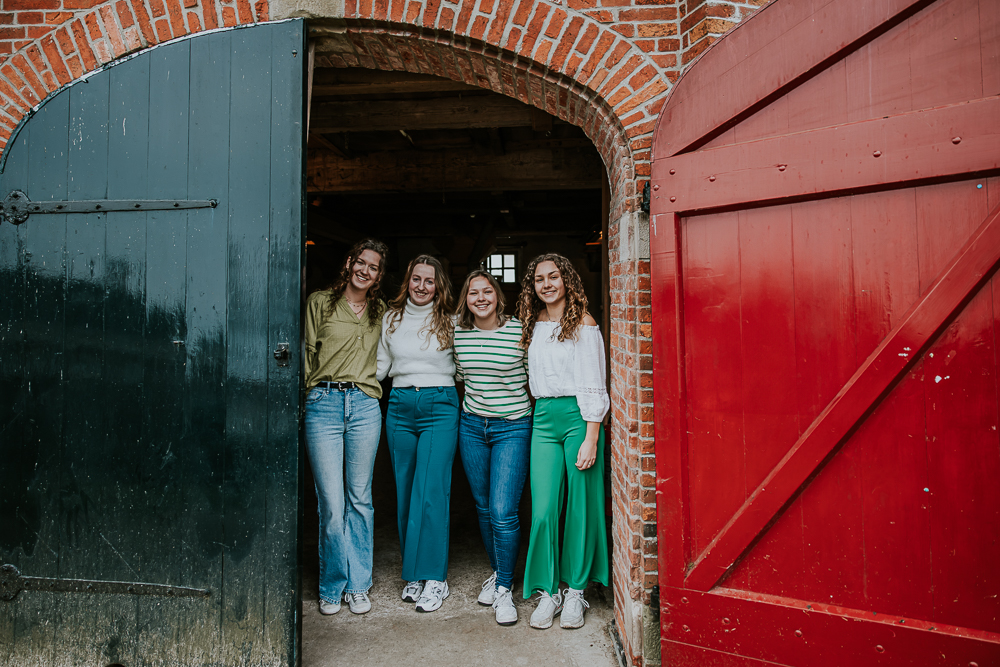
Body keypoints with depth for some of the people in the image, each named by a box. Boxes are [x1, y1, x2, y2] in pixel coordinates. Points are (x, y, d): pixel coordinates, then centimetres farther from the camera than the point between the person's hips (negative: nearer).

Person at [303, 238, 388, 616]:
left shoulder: (380, 312, 14)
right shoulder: (319, 302, 7)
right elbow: (307, 353, 7)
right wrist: (304, 397, 2)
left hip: (365, 405, 2)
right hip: (323, 404, -2)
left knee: (359, 498, 7)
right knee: (331, 503, -3)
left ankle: (358, 585, 21)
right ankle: (332, 586, 15)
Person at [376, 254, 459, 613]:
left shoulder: (450, 322, 3)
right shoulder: (391, 318, 11)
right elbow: (381, 364, 15)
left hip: (440, 406, -3)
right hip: (400, 405, 3)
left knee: (431, 492, -9)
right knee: (405, 491, 7)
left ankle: (434, 577, 3)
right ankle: (414, 573, 19)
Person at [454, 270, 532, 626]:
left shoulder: (519, 331, -11)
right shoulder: (457, 332, 1)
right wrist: (477, 393, 12)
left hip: (512, 427, -4)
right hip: (472, 425, 4)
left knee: (503, 512, -10)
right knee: (483, 507, 14)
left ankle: (504, 589, 7)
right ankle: (497, 572, 34)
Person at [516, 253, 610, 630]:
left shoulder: (584, 326, -3)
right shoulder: (533, 326, 13)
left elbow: (593, 387, -8)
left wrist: (591, 439, -13)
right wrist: (544, 409, 11)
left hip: (578, 418, -4)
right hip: (543, 419, 4)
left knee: (580, 505, 3)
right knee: (543, 508, -1)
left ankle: (576, 591, 17)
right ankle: (548, 591, 13)